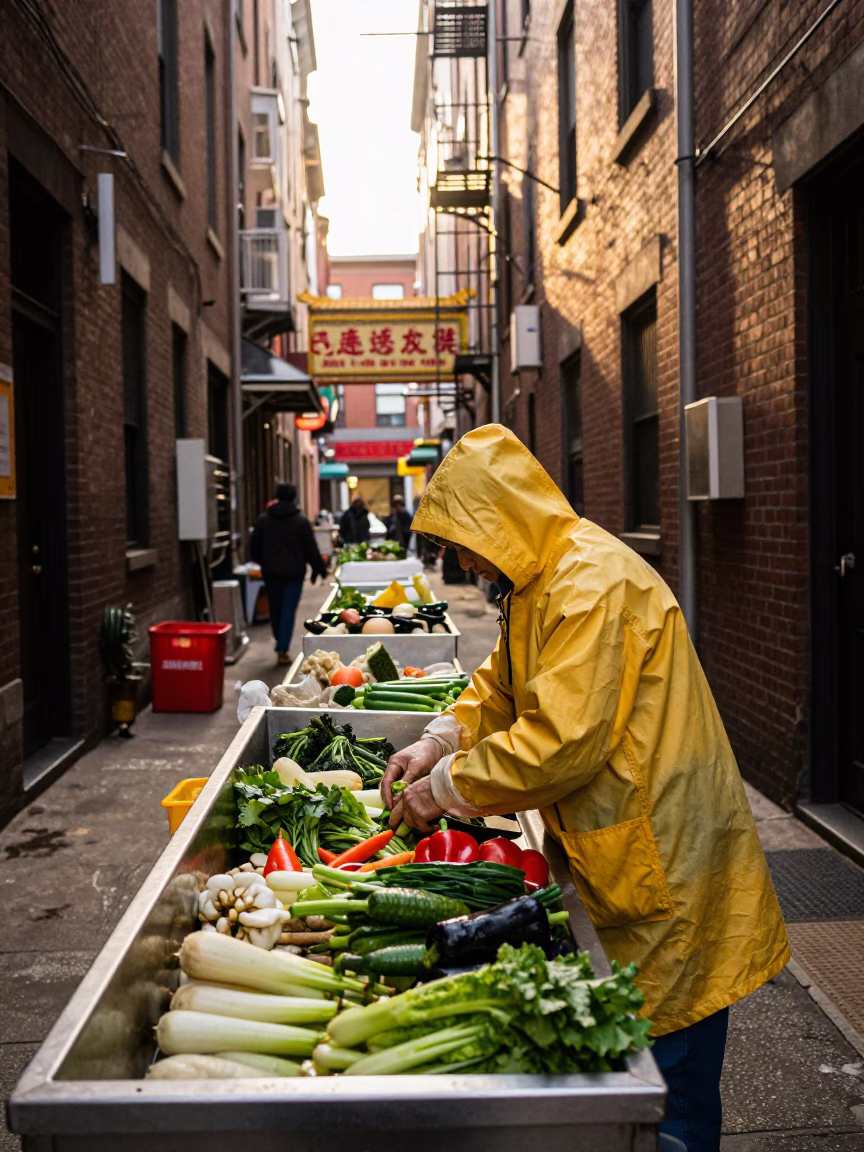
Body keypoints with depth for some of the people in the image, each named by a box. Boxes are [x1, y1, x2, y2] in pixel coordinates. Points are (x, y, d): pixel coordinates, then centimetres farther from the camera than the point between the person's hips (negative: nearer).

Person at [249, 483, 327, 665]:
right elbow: (311, 549, -4)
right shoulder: (301, 521, -6)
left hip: (271, 572, 3)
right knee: (288, 610, -1)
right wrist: (319, 569, 8)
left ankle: (281, 644, 29)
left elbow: (254, 548, 7)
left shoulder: (264, 520, 2)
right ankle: (282, 650, -7)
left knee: (275, 608, 15)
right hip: (294, 572, -3)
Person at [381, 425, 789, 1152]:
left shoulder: (595, 583, -22)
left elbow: (564, 741, -27)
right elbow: (502, 686, 20)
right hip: (611, 858, 10)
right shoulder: (539, 580, 11)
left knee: (666, 1083, 2)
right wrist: (440, 741, 3)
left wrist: (448, 787, -16)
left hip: (664, 867, -10)